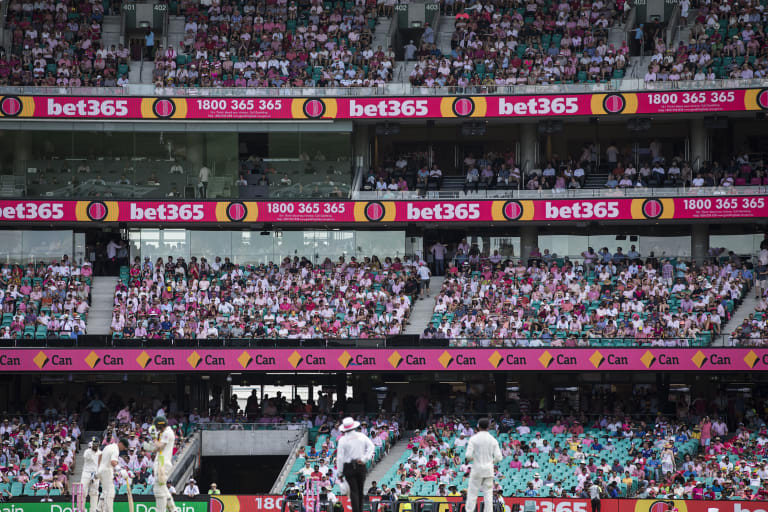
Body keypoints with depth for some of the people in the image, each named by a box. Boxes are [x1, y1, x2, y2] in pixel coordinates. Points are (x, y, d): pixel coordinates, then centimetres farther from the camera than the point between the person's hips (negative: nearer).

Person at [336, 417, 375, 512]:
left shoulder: (343, 439, -6)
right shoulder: (361, 436, 3)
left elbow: (340, 457, -7)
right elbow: (371, 446, -5)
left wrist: (340, 471, -1)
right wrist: (364, 459, -6)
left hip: (349, 467, -3)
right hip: (361, 466, 3)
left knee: (353, 491, -3)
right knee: (360, 490, 13)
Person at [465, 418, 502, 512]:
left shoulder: (474, 439, -6)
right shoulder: (493, 440, 2)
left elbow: (468, 455, -14)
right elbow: (498, 457, -2)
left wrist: (468, 460, 8)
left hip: (477, 469, -2)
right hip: (489, 470, 2)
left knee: (472, 493, 2)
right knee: (488, 494, 6)